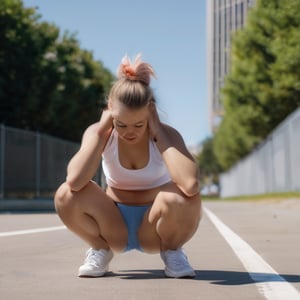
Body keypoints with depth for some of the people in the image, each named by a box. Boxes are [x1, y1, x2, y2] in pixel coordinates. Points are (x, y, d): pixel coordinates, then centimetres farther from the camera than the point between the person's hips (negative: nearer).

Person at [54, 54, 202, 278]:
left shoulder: (166, 134, -19)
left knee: (181, 196, -34)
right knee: (66, 195, -26)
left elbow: (191, 185, -40)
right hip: (114, 227, 1)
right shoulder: (99, 133, -14)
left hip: (153, 229, -1)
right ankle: (100, 249, 2)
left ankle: (172, 251, -1)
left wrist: (158, 133, -32)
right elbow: (75, 181, -35)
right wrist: (101, 130, -27)